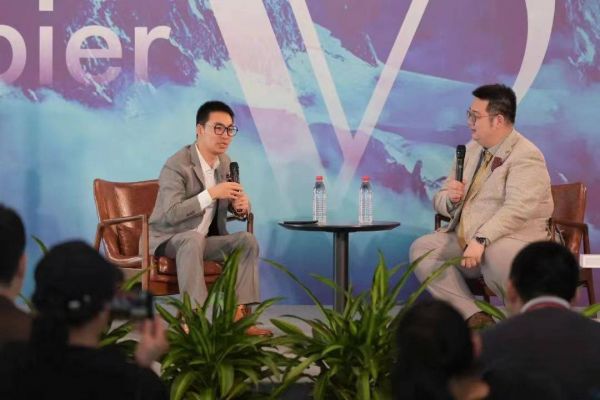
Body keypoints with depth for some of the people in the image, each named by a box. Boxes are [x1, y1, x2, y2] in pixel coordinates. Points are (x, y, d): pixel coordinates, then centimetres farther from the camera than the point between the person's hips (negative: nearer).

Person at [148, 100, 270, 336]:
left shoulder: (225, 163, 4)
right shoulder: (177, 166, -20)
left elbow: (231, 200, 17)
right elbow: (171, 215, -29)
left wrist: (240, 205, -9)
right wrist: (211, 194, -33)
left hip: (203, 240, 7)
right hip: (168, 240, -7)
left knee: (247, 240, -12)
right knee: (193, 239, -38)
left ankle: (239, 314, -17)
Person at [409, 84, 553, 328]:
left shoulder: (526, 157, -11)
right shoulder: (472, 150, 15)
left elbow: (517, 210, -25)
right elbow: (441, 201, 19)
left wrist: (481, 240, -36)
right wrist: (450, 198, -6)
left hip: (514, 240, -8)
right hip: (463, 239, 8)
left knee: (496, 256, -39)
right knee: (421, 248, -13)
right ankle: (474, 317, -20)